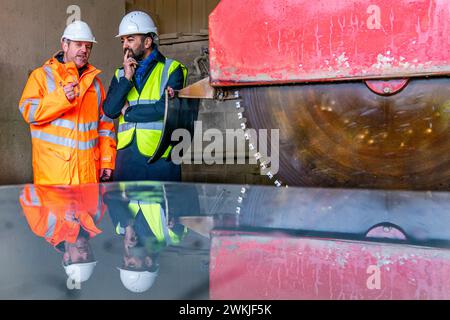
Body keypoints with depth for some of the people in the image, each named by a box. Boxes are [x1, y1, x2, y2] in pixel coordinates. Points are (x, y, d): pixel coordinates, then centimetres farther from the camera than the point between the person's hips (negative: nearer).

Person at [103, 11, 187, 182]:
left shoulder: (171, 69, 1)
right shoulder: (120, 74, 15)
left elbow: (164, 108, -13)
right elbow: (109, 110, 2)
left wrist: (128, 112, -2)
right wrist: (127, 78, -6)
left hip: (160, 159, -4)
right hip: (126, 159, 4)